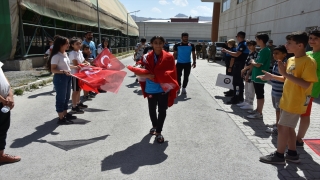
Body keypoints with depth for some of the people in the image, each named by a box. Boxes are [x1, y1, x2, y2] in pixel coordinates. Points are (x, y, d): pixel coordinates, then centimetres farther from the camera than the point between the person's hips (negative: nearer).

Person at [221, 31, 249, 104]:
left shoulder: (243, 44, -16)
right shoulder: (241, 44, 15)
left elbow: (237, 54, -23)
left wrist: (226, 51, -16)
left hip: (239, 66, -11)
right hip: (238, 65, 11)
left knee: (236, 82, -7)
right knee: (240, 82, 16)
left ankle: (235, 99, -3)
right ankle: (240, 97, 26)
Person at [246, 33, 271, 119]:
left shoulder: (265, 51, -17)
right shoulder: (262, 50, 13)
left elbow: (258, 64, -20)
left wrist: (253, 62, -3)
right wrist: (254, 62, 0)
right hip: (257, 76, 10)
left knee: (260, 95, -2)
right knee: (258, 94, 17)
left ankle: (259, 113, 5)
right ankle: (257, 110, 28)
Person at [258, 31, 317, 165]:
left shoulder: (308, 62, -18)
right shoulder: (291, 60, 8)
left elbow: (306, 84, -25)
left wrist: (286, 73, -28)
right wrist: (271, 76, 8)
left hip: (296, 102, -9)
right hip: (286, 100, 9)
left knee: (282, 127, -1)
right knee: (288, 127, 16)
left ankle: (279, 155, 14)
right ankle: (292, 154, 30)